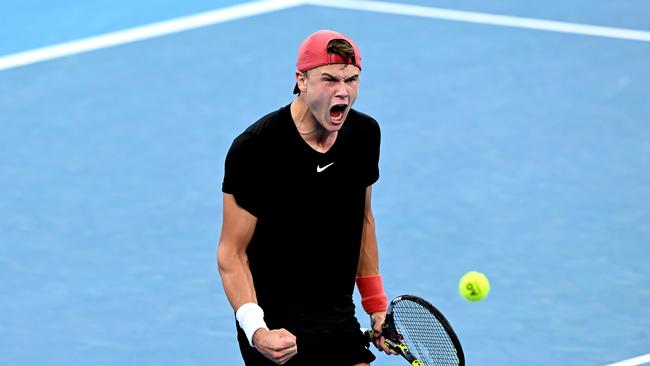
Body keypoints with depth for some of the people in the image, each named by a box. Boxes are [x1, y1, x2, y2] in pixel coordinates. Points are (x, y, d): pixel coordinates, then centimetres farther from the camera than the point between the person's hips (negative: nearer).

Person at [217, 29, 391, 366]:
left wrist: (376, 306, 16)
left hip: (341, 324, 6)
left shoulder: (365, 134, 0)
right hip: (278, 334, -6)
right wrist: (255, 330, -28)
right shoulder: (254, 148, -18)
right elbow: (231, 253, -16)